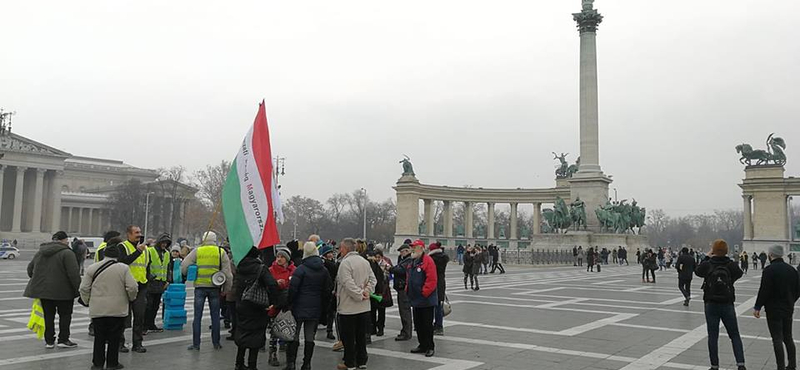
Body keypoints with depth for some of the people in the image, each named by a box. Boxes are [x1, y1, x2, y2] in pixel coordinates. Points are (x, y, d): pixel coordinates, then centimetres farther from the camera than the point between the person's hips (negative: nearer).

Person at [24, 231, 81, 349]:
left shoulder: (40, 252, 11)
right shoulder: (67, 253, -12)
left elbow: (30, 268, 20)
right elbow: (74, 274, -18)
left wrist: (38, 280, 29)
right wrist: (79, 289, -13)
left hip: (42, 289, 6)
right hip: (63, 291, -6)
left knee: (48, 315, 13)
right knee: (65, 314, 7)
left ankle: (49, 341, 14)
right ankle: (63, 340, 8)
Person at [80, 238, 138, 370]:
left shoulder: (92, 268, 1)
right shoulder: (124, 268, -6)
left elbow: (84, 288, 2)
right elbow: (132, 287, -9)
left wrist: (87, 301, 17)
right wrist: (131, 298, 10)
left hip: (97, 309, 2)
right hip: (118, 309, -2)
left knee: (99, 337, 11)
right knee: (114, 338, 8)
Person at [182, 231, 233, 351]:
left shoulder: (197, 251, 1)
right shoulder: (221, 252, 2)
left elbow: (184, 266, -1)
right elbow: (227, 273, 0)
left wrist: (187, 275, 19)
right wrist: (226, 289, 8)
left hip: (200, 287, 0)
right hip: (214, 287, 1)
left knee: (197, 316, 6)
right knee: (215, 316, 10)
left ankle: (196, 344, 8)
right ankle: (216, 343, 16)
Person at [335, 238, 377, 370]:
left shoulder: (345, 263, -16)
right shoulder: (365, 261, 9)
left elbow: (348, 284, -24)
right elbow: (373, 279, 10)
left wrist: (360, 295, -16)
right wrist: (367, 291, -2)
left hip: (348, 307, -7)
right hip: (364, 307, 8)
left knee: (348, 336, 3)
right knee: (361, 335, 15)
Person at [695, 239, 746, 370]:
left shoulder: (707, 264, -10)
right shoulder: (731, 265, -9)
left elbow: (697, 271, 10)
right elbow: (739, 273, 12)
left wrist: (706, 257, 17)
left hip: (711, 305, -1)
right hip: (728, 304, 1)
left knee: (713, 336, 7)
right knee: (735, 335, 12)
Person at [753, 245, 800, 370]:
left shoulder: (769, 270, -16)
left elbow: (764, 291, -19)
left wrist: (757, 307, -11)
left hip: (774, 310, -7)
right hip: (788, 309, 7)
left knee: (777, 338, -3)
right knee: (788, 337, 17)